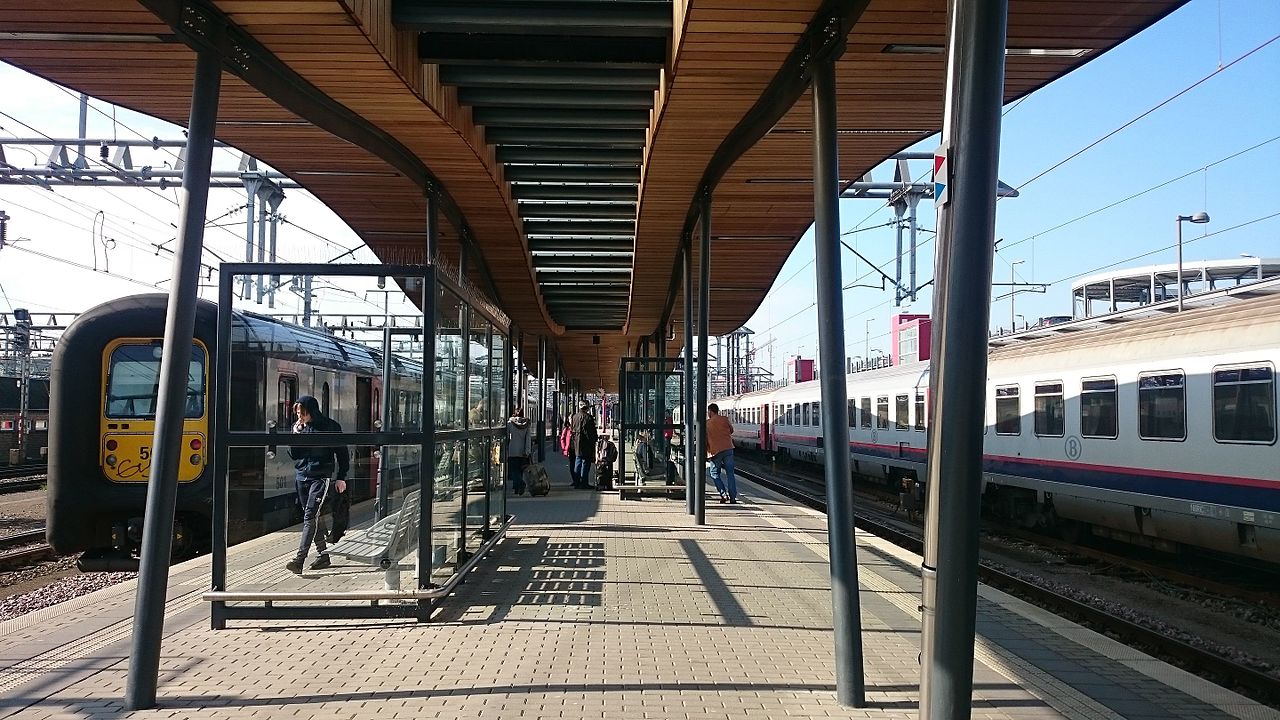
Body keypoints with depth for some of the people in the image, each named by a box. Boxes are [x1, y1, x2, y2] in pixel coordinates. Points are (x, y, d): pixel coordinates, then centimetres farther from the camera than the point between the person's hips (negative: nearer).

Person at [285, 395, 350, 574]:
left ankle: (299, 558, -19)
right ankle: (323, 556, 19)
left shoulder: (330, 426, -6)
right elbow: (293, 455, 6)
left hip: (321, 477, -6)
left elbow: (342, 453, -1)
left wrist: (341, 478, -3)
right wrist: (296, 434, -9)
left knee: (310, 517, -14)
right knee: (315, 518, 11)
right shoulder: (299, 427, 8)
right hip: (301, 477, 6)